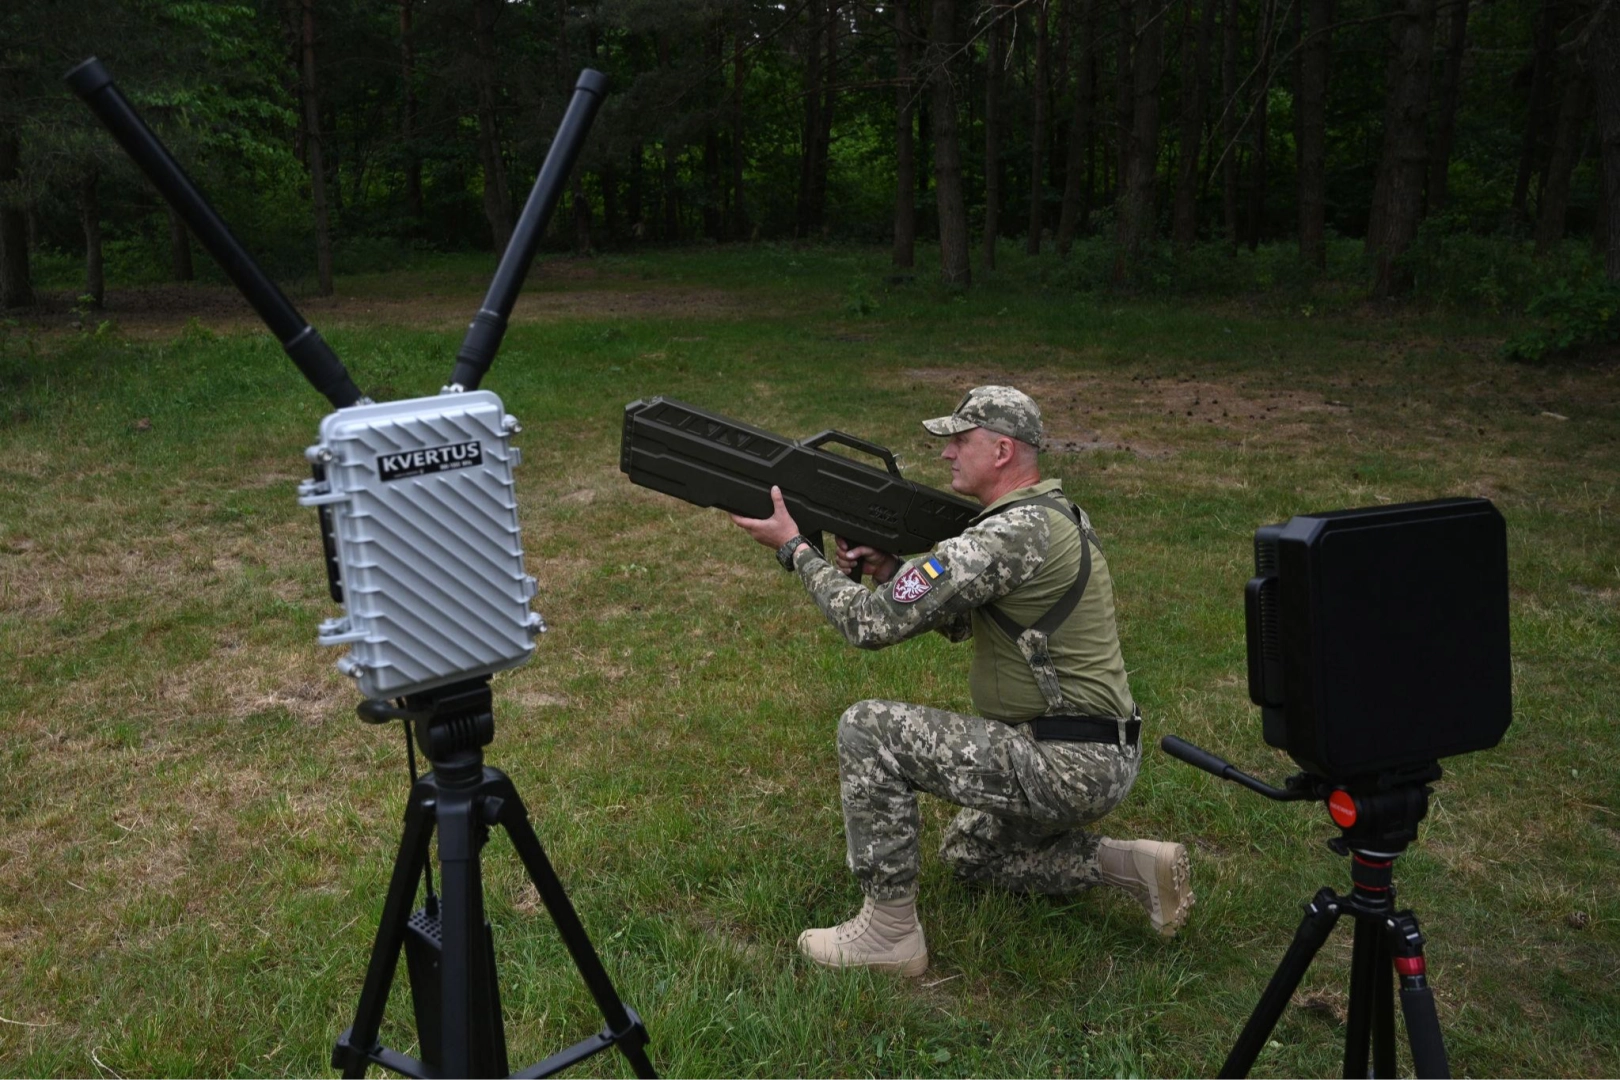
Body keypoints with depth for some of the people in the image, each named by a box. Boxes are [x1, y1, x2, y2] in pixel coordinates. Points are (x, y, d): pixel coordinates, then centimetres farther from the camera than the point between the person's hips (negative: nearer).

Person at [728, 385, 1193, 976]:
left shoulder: (1011, 536, -22)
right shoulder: (1051, 513, 10)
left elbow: (874, 623, -21)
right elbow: (954, 620, 19)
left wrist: (795, 549, -8)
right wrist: (891, 570, 2)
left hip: (1070, 765, -10)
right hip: (1103, 760, 10)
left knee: (866, 729, -13)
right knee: (969, 854, 30)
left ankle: (890, 932, -3)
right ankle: (1134, 865, 19)